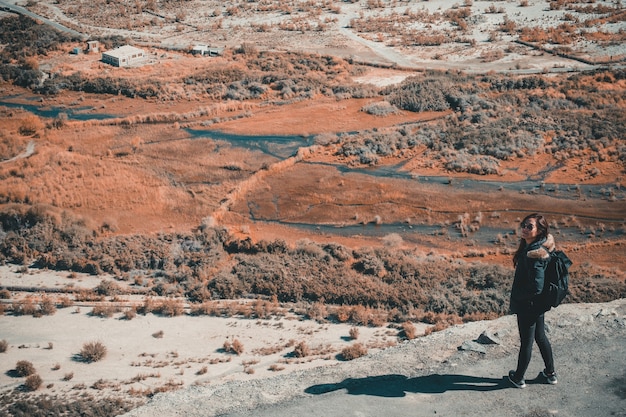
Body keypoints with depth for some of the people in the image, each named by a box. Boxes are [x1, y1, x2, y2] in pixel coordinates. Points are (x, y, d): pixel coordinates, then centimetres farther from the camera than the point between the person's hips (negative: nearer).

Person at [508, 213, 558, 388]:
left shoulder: (533, 254, -28)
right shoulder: (541, 247, 0)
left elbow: (537, 287, -29)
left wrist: (517, 297, -14)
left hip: (528, 306, -9)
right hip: (538, 305, 9)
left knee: (526, 342, 9)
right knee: (540, 337, 23)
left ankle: (518, 378, 27)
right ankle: (550, 373, 38)